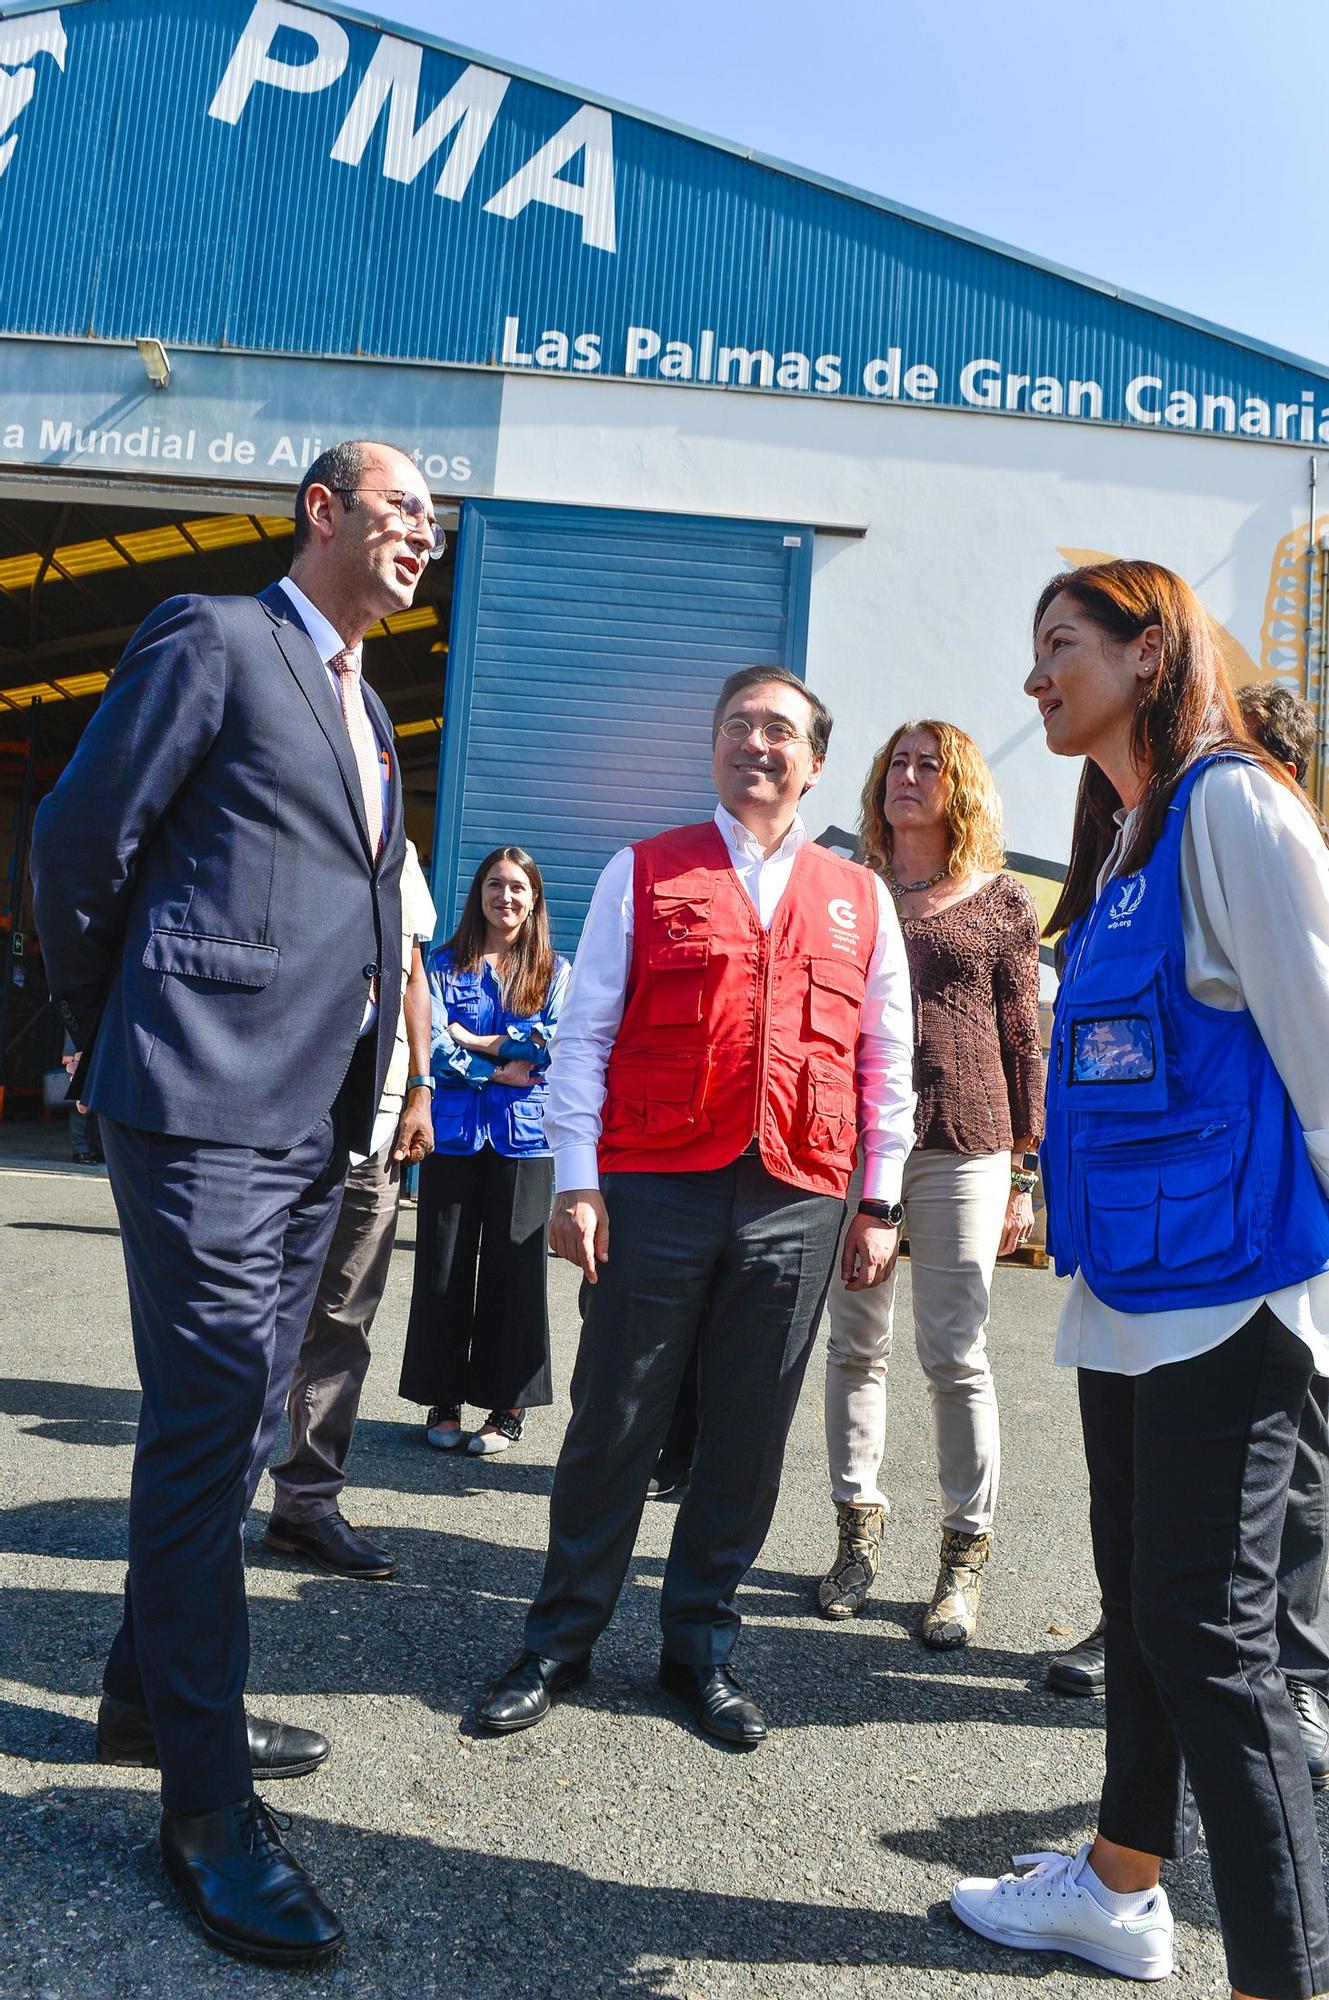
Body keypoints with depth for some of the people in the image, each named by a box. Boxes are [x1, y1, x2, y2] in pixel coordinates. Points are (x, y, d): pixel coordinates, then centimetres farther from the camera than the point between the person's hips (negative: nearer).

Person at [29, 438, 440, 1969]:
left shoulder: (360, 706, 22)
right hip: (206, 1104, -9)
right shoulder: (212, 639, -3)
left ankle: (150, 1697, 34)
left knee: (234, 1423, 16)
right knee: (208, 1425, -5)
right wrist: (104, 1034, 5)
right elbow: (80, 841, -4)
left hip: (312, 1121, 9)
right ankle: (204, 1801, 8)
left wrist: (379, 1088, 18)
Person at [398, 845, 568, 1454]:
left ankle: (509, 1406, 14)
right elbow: (433, 1048, -4)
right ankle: (443, 1399, 18)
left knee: (514, 1268, 2)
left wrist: (477, 1042, -6)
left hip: (524, 1137, 0)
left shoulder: (555, 970, 8)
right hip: (452, 1133, 1)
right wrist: (499, 1071, -11)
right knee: (443, 1268, 5)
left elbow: (555, 1039, -8)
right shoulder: (445, 964, 7)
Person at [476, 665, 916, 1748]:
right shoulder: (644, 873, 7)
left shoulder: (860, 899, 13)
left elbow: (888, 1061, 14)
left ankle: (701, 1643, 27)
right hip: (653, 1192, -2)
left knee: (748, 1440, 9)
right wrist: (577, 1181, -4)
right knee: (614, 1424, 6)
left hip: (795, 1205, 2)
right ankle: (563, 1638, 24)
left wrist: (881, 1203, 10)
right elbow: (584, 1035, 3)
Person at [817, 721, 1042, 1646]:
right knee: (856, 1344, 7)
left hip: (962, 1147, -2)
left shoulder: (1004, 903, 6)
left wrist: (1023, 1173, 2)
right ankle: (859, 1527, 22)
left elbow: (1022, 1043, 5)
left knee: (955, 1354, 0)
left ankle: (966, 1553, 15)